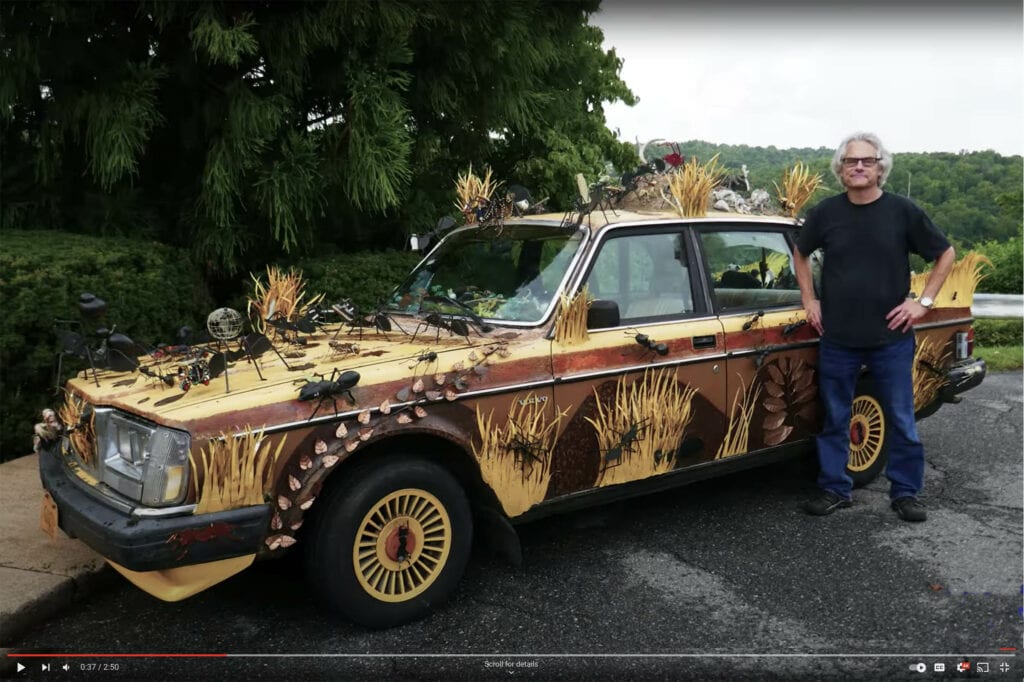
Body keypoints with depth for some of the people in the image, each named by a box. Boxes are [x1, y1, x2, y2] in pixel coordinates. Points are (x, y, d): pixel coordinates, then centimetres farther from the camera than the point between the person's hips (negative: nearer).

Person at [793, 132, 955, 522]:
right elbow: (801, 253, 17)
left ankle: (905, 492, 22)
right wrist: (809, 301, 8)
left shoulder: (902, 211, -4)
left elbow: (946, 255, 7)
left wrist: (924, 302, -2)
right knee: (835, 420, 9)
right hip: (837, 338, 1)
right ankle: (835, 489, 22)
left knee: (901, 420, 7)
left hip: (891, 337, -1)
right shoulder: (826, 212, -1)